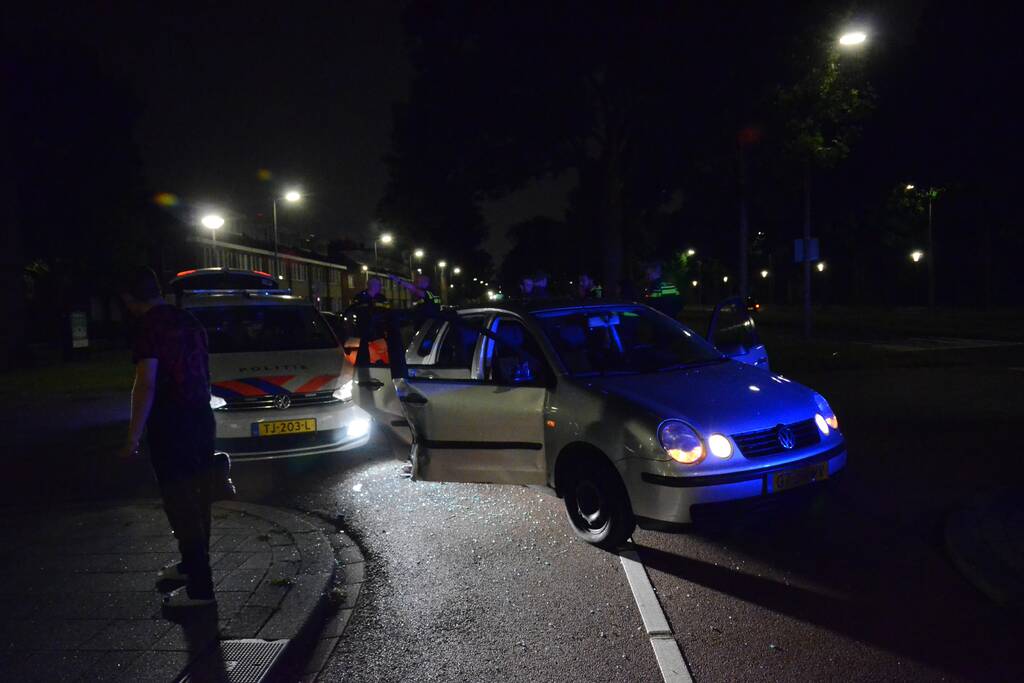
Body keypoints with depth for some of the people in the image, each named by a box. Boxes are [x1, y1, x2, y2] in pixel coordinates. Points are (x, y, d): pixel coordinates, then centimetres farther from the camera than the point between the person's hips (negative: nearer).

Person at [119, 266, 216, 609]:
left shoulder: (149, 327, -13)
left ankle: (200, 587, -1)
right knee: (197, 498, 18)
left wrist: (133, 435, -18)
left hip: (170, 425, -8)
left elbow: (146, 384, -20)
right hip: (201, 417, 8)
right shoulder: (188, 321, 12)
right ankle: (191, 565, 34)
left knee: (181, 503, -4)